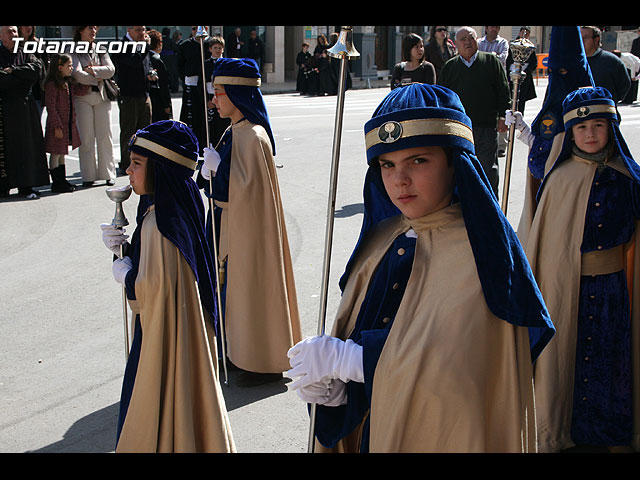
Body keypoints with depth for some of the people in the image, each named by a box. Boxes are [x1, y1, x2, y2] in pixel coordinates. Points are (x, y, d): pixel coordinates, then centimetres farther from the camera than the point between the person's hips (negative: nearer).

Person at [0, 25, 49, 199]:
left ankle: (26, 186, 6)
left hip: (25, 105, 3)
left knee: (26, 144, 2)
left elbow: (37, 67, -5)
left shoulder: (25, 53, 14)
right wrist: (22, 76, -8)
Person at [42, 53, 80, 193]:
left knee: (62, 153, 16)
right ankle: (57, 183, 4)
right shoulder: (52, 84, -16)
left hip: (68, 124, 9)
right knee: (56, 154, -1)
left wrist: (72, 121, 18)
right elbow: (51, 107, -19)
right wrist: (57, 126, -20)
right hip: (57, 125, -9)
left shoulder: (67, 83, 12)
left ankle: (62, 181, 24)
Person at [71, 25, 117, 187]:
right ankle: (88, 176, 3)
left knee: (105, 136, 1)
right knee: (86, 138, -2)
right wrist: (97, 78, -3)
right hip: (82, 97, -3)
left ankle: (108, 174, 7)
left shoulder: (101, 50, 14)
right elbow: (77, 74, -11)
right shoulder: (73, 51, 2)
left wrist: (92, 70, -9)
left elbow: (111, 70, -1)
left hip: (102, 96, 3)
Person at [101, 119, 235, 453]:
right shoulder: (175, 209, 4)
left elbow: (152, 287, -30)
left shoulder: (159, 224, -25)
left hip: (164, 337, -10)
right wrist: (124, 248, 0)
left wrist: (124, 273, -12)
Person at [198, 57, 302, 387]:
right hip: (231, 225, 10)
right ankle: (243, 352, 32)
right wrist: (210, 170, 2)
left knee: (251, 286, 0)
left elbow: (246, 187, -24)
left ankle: (264, 363, 13)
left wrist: (216, 164, -19)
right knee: (235, 283, 17)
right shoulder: (236, 131, 9)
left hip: (249, 229, -10)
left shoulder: (252, 136, -20)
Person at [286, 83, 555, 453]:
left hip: (445, 433, -5)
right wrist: (329, 386, -17)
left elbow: (447, 364, -25)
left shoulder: (479, 250, -18)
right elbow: (352, 332, 2)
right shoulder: (382, 239, 0)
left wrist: (339, 358, -20)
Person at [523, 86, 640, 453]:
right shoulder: (560, 178, -3)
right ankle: (558, 432, 23)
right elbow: (542, 235, 0)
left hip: (610, 285, 1)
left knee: (609, 354, 9)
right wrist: (533, 282, 0)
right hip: (564, 283, -1)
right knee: (563, 353, 7)